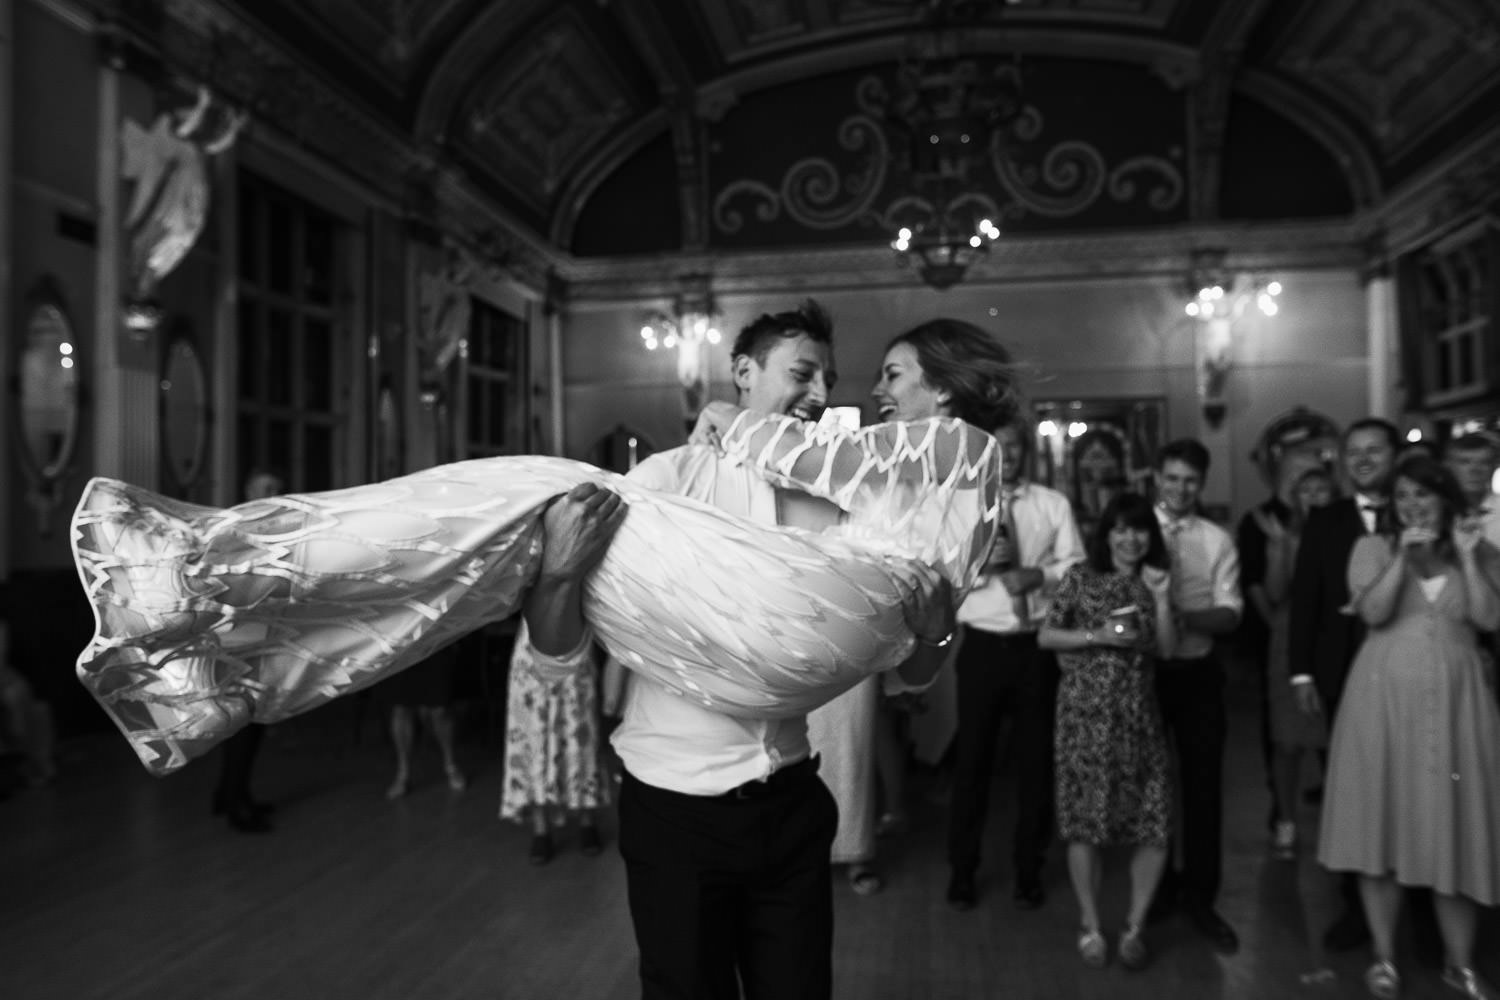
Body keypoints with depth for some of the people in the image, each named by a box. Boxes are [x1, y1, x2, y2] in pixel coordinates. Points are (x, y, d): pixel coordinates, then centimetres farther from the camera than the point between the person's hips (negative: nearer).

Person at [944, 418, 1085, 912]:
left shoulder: (1054, 504, 4)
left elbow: (1076, 566, -1)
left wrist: (1039, 575, -19)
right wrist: (979, 560, -20)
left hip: (1037, 646, 1)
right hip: (982, 645, -1)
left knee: (1036, 758, 11)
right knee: (972, 758, 7)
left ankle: (1029, 869, 28)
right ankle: (962, 871, 22)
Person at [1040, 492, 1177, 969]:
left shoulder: (1151, 582, 9)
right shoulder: (1081, 576, 0)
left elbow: (1166, 648, 1)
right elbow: (1045, 636, -1)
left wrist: (1162, 597, -10)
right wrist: (1098, 635, -12)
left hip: (1138, 714, 3)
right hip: (1086, 712, -3)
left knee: (1155, 822, -1)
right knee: (1086, 820, 2)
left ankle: (1135, 927, 18)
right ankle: (1091, 926, 19)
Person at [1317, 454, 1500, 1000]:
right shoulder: (1374, 547, 3)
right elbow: (1372, 613, -11)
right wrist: (1404, 555, -16)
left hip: (1455, 703, 2)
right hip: (1386, 699, -1)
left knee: (1456, 830, 7)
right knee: (1384, 823, 4)